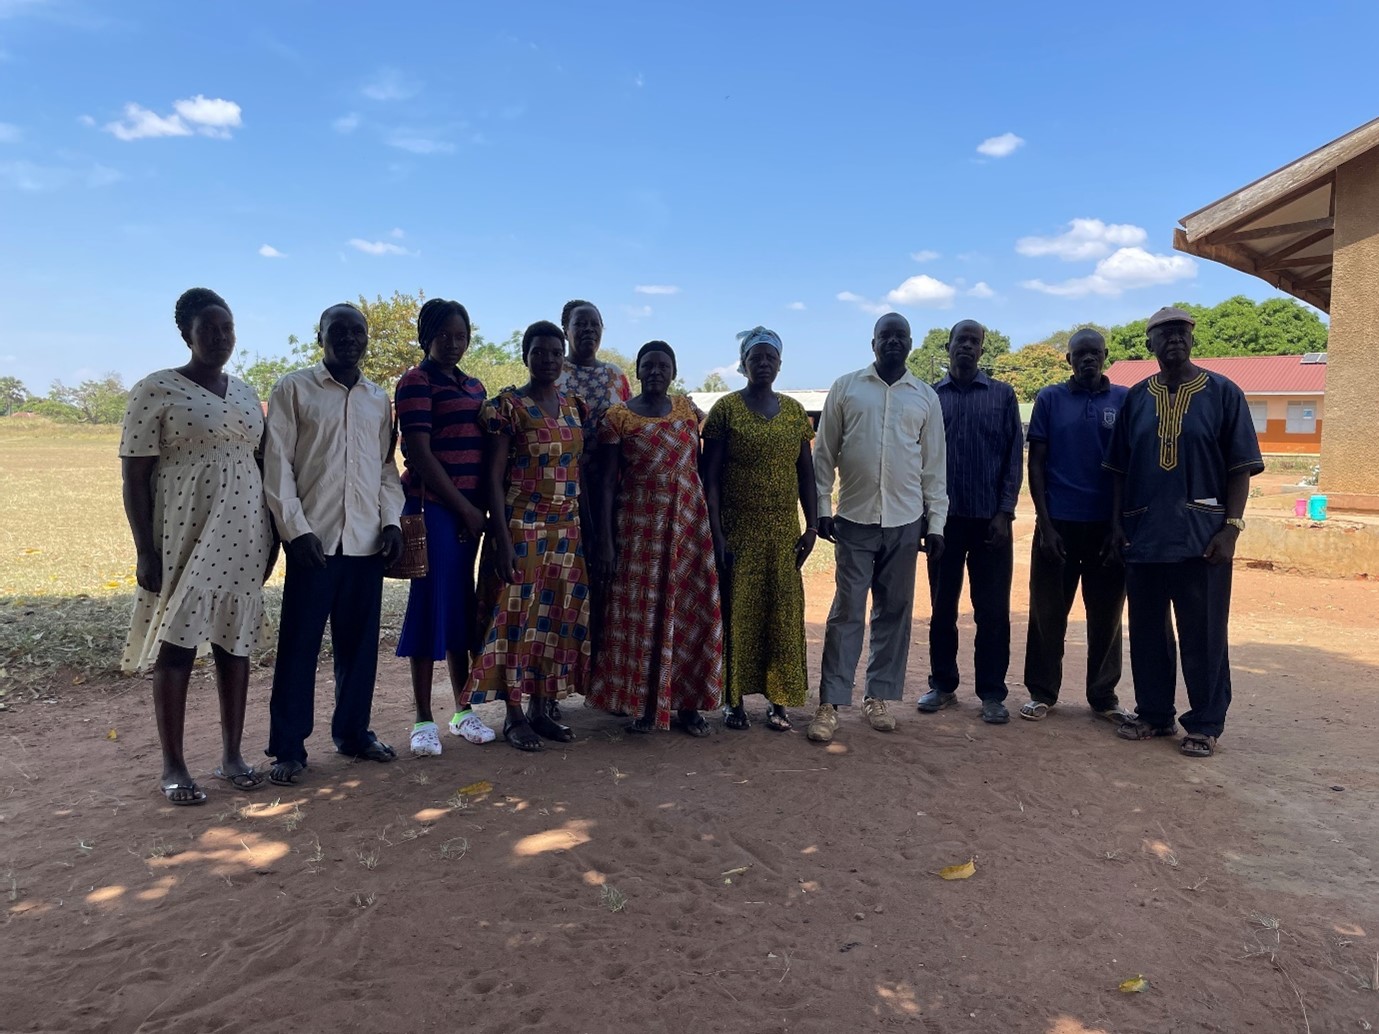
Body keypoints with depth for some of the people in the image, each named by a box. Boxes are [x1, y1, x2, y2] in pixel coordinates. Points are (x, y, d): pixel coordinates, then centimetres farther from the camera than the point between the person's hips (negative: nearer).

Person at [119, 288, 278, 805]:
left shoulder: (246, 392, 11)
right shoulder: (154, 390, -5)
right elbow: (134, 476, -8)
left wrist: (271, 534, 11)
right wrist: (145, 551, -13)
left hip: (241, 538, 5)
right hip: (182, 538, -5)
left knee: (235, 643, 8)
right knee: (176, 646, 0)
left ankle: (231, 755, 18)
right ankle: (173, 766, 12)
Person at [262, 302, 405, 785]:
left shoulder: (379, 399, 13)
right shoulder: (293, 389, 1)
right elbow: (277, 464, -4)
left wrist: (391, 520, 0)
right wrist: (296, 528, -12)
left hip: (367, 539, 4)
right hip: (314, 537, -4)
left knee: (359, 642, 10)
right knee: (299, 643, 1)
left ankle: (353, 730, 24)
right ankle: (288, 747, 11)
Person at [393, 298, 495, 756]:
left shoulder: (473, 386, 17)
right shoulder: (416, 382, -5)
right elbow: (420, 454, -11)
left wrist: (480, 507, 6)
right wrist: (464, 508, -10)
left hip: (468, 509, 7)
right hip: (433, 507, -7)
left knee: (462, 606, 11)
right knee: (431, 604, -3)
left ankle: (463, 710, 20)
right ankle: (424, 720, 6)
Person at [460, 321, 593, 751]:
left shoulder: (572, 405, 11)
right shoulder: (508, 405, -6)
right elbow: (494, 477, -10)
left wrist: (586, 530, 10)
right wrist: (502, 540, -17)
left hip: (567, 530, 6)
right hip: (522, 528, -6)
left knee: (559, 617, 9)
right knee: (519, 616, -1)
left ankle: (540, 709, 21)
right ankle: (514, 714, 11)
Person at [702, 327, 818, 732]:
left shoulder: (794, 411, 8)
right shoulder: (726, 409, -3)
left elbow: (807, 473, 10)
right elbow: (710, 475, -5)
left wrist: (812, 526, 3)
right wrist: (716, 534, -12)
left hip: (785, 532, 3)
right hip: (739, 531, -3)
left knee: (783, 614, 6)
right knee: (737, 613, 3)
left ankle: (778, 700, 17)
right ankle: (735, 701, 14)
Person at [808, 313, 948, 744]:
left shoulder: (926, 397, 7)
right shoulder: (845, 387, 3)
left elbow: (933, 465, 8)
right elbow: (824, 454, 3)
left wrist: (936, 522, 4)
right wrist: (821, 508, -3)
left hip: (905, 521, 2)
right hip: (855, 518, -2)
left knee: (895, 611, 8)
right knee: (846, 612, -1)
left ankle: (879, 696, 20)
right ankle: (830, 704, 4)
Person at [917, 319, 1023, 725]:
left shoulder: (1002, 395, 5)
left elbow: (1014, 456, 2)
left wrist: (1004, 512, -6)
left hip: (990, 518, 0)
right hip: (944, 517, 1)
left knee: (993, 610, 3)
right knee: (942, 607, 8)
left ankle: (992, 694, 13)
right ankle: (942, 684, 21)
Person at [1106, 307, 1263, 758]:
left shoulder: (1222, 393, 0)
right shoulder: (1137, 398, 9)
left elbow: (1241, 467, -2)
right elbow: (1119, 467, 10)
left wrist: (1232, 526, -10)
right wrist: (1117, 521, 4)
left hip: (1202, 536, -3)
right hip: (1143, 535, 3)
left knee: (1203, 635, 4)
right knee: (1147, 631, 11)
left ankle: (1205, 724, 16)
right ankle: (1153, 714, 24)